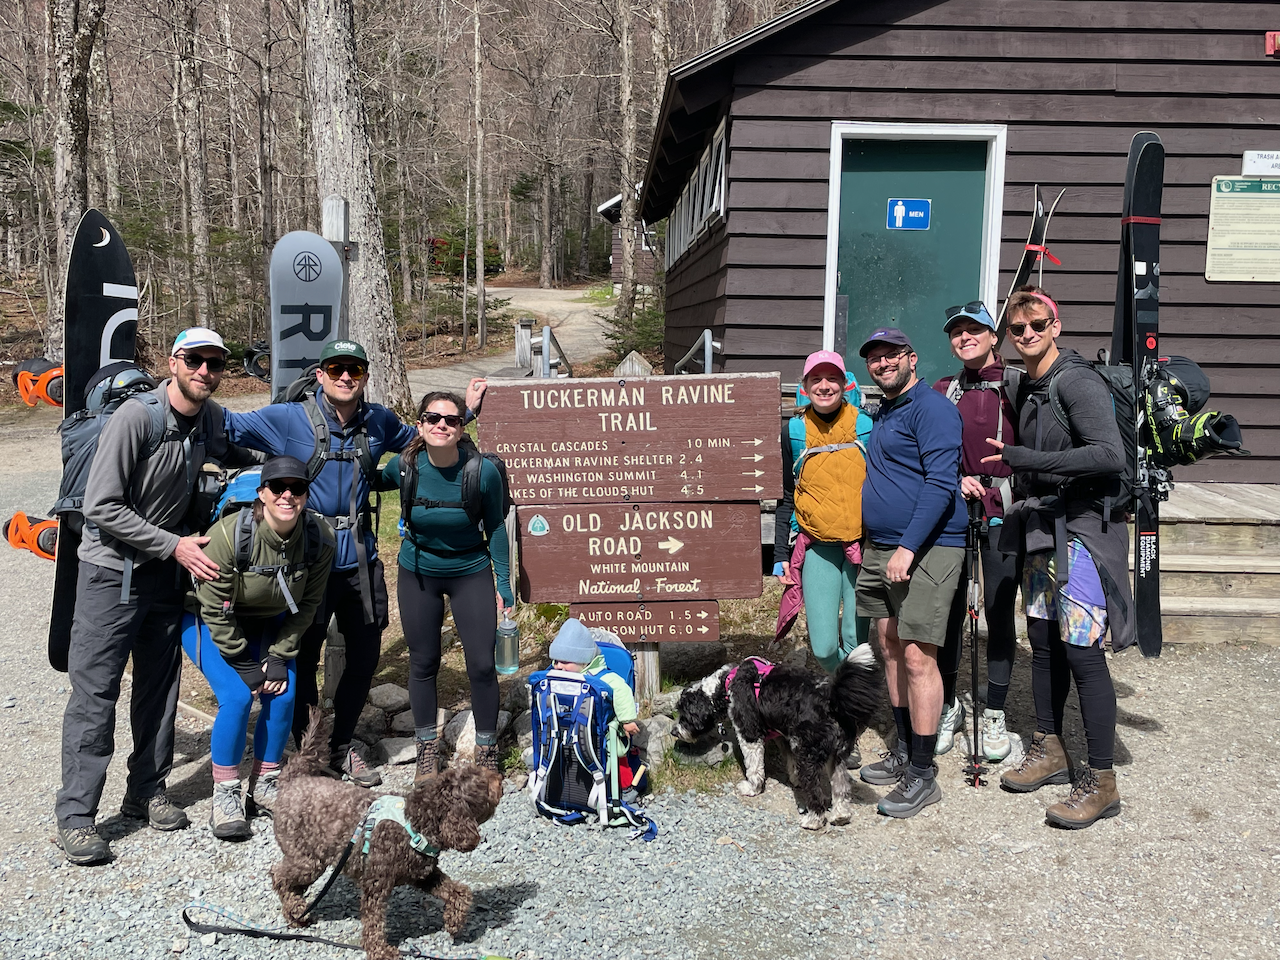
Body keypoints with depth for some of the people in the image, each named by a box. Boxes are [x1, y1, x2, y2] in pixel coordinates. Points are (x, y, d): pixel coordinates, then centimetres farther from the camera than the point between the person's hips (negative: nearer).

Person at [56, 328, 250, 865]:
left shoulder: (211, 418, -1)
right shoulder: (136, 417, -21)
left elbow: (233, 454, 24)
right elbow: (101, 507, -20)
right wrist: (174, 545, -20)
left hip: (165, 570, 7)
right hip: (111, 571, -6)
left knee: (160, 685, 12)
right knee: (94, 693, -3)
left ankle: (146, 793, 26)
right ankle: (75, 816, 6)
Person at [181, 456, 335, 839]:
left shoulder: (319, 538, -21)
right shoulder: (229, 534, -32)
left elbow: (307, 606, -8)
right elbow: (215, 610, -23)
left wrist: (280, 656, -14)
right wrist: (245, 666, -19)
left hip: (267, 623, 4)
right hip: (209, 621, -4)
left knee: (284, 694, -11)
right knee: (237, 696, -20)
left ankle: (264, 785, 10)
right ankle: (225, 795, -2)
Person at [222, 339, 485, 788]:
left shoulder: (379, 422, 5)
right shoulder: (289, 419, -7)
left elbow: (421, 438, 24)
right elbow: (230, 426, -9)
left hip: (361, 560, 4)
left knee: (365, 657, 14)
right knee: (302, 659, 8)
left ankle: (342, 747, 35)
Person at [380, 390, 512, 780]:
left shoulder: (483, 470, -21)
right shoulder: (405, 466, -17)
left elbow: (495, 527, -6)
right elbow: (375, 482, 10)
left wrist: (504, 585, -4)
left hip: (471, 572, -1)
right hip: (418, 574, 2)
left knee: (482, 665, -2)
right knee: (423, 663, 11)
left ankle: (487, 751, 19)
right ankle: (427, 748, 30)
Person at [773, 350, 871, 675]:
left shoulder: (867, 426, 1)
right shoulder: (793, 432, 5)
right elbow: (785, 499, 12)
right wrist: (780, 555, 8)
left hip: (864, 546, -1)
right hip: (817, 549, 1)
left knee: (857, 644, -1)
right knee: (823, 647, -4)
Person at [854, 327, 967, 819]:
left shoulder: (931, 407, -10)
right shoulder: (882, 413, 19)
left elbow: (941, 482, -19)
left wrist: (908, 548, -23)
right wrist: (862, 538, 21)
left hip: (925, 549, -9)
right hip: (880, 549, 9)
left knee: (918, 658, -8)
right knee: (892, 650, 13)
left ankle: (923, 775, -1)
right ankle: (903, 752, 24)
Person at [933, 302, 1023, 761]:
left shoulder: (1018, 386, 0)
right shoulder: (942, 392, 11)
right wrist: (954, 480, -8)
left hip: (1003, 513, -3)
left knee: (998, 614, 3)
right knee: (948, 610, 6)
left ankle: (995, 716, 17)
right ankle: (949, 706, 23)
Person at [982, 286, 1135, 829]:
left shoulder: (1076, 382, -13)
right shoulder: (1028, 389, 14)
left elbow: (1110, 455, -24)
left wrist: (1025, 459, -26)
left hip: (1082, 529, -9)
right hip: (1042, 529, 9)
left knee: (1081, 648, -9)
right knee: (1043, 641, 13)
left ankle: (1101, 782, -1)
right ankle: (1050, 752, 27)